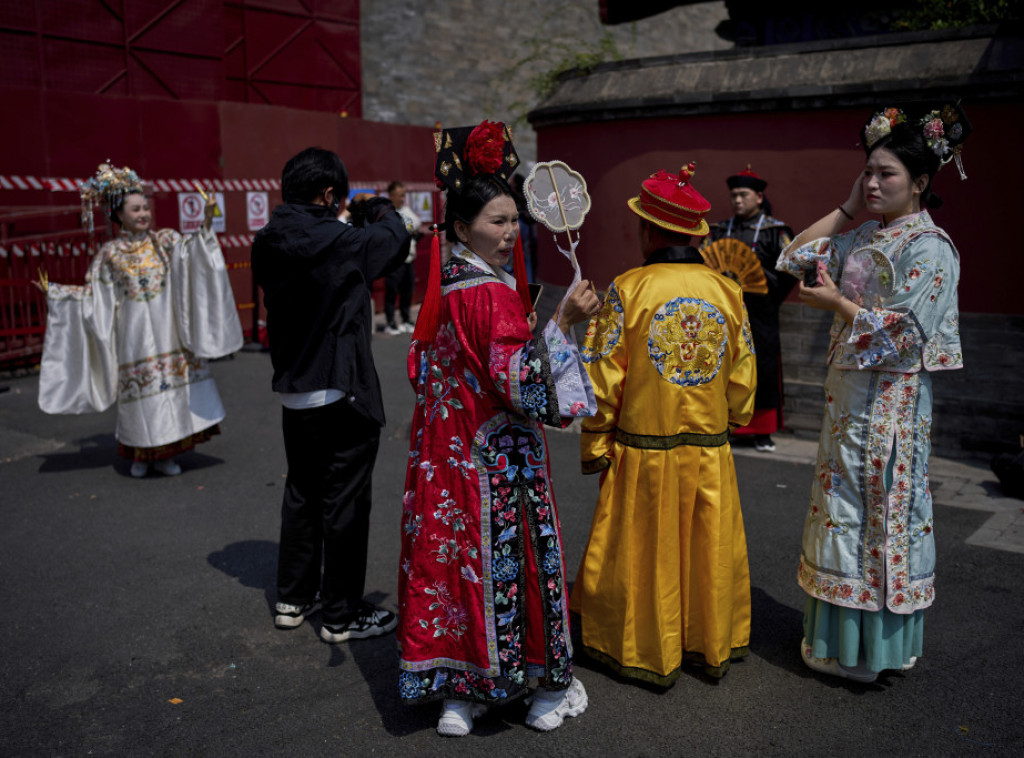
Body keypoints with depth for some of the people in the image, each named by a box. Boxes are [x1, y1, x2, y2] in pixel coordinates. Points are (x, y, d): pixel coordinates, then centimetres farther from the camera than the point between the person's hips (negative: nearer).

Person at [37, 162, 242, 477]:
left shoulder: (165, 241, 4)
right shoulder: (110, 254, 4)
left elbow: (191, 248, -16)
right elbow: (92, 295, 9)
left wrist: (206, 223, -33)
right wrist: (53, 290, 4)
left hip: (168, 331, 1)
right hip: (135, 336, -1)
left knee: (174, 386, 0)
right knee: (141, 393, 1)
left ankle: (165, 454, 15)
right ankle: (141, 455, 19)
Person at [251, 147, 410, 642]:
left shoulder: (268, 244, 0)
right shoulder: (340, 241, -20)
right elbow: (396, 241, -4)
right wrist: (382, 211, 16)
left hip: (292, 391, 7)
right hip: (341, 393, -7)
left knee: (302, 494, 20)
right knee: (345, 502, 4)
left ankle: (293, 599, 31)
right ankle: (342, 615, 15)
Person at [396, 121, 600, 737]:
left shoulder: (444, 287, 8)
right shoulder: (494, 294, -17)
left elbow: (424, 373, 16)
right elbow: (520, 384, -23)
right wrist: (563, 322, -26)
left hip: (449, 457, 7)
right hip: (499, 464, -7)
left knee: (455, 559, 11)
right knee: (509, 563, 4)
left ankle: (459, 691, 23)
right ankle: (546, 687, 21)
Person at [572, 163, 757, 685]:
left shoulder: (628, 290, -12)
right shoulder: (727, 289, -1)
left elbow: (603, 377, -10)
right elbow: (743, 376, 5)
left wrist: (594, 446, 0)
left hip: (644, 452, -3)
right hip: (710, 451, 3)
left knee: (646, 554, 10)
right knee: (709, 551, 16)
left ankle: (649, 655, 24)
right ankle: (711, 647, 31)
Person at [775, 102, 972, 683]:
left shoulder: (929, 247, -12)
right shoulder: (865, 238, 11)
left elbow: (903, 333, -19)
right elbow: (796, 257, 11)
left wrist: (836, 303, -11)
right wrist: (848, 209, 8)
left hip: (890, 403, -8)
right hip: (848, 396, 8)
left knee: (880, 514, 1)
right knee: (845, 510, 13)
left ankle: (870, 649, 15)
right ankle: (842, 635, 26)